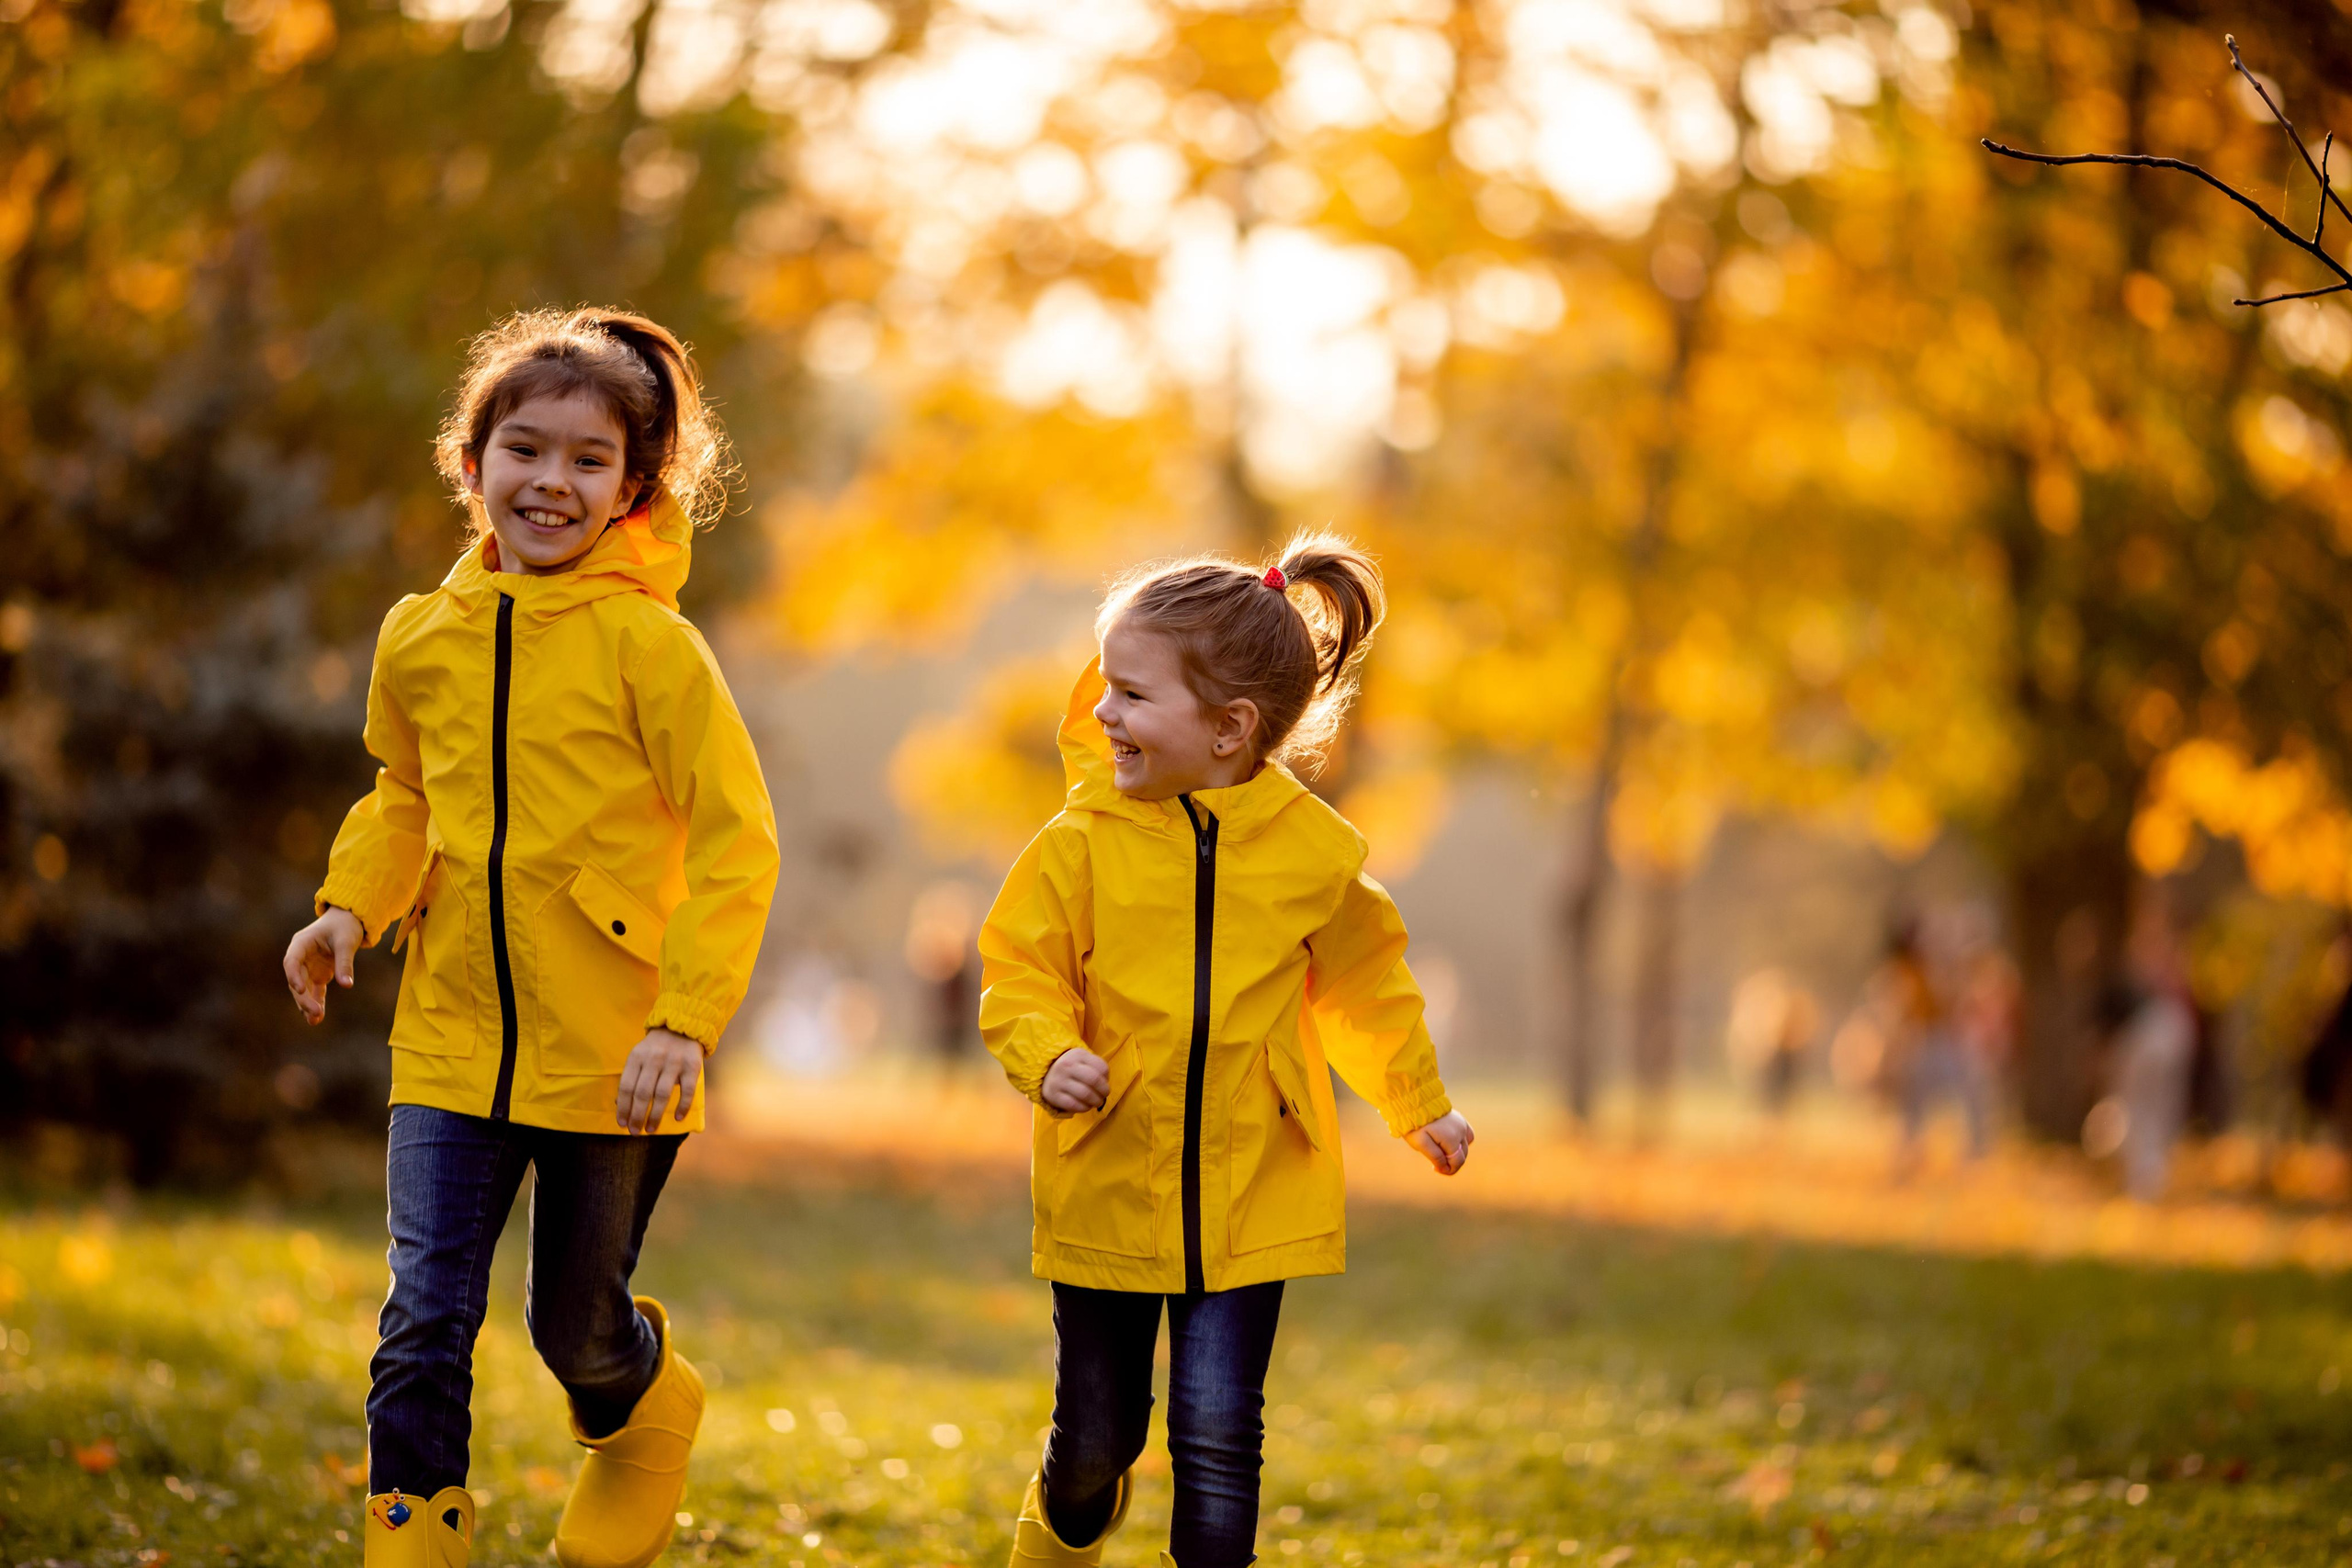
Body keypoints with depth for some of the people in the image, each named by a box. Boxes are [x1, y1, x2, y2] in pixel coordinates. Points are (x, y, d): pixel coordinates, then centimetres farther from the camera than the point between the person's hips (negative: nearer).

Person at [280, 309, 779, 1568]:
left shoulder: (649, 645, -12)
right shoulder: (422, 638, 3)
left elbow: (736, 842, -11)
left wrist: (687, 1019, -19)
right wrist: (351, 904, 2)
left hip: (607, 1054, -3)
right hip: (453, 1041, 3)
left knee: (578, 1327, 13)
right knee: (425, 1323, -5)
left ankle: (647, 1415, 47)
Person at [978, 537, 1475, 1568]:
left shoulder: (1315, 852, -4)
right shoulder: (1084, 842, -9)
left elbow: (1364, 984, 13)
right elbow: (1019, 972, -4)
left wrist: (1419, 1107, 22)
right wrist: (1047, 1058, -25)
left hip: (1250, 1202, 0)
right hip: (1105, 1191, 0)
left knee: (1217, 1433, -8)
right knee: (1095, 1437, 11)